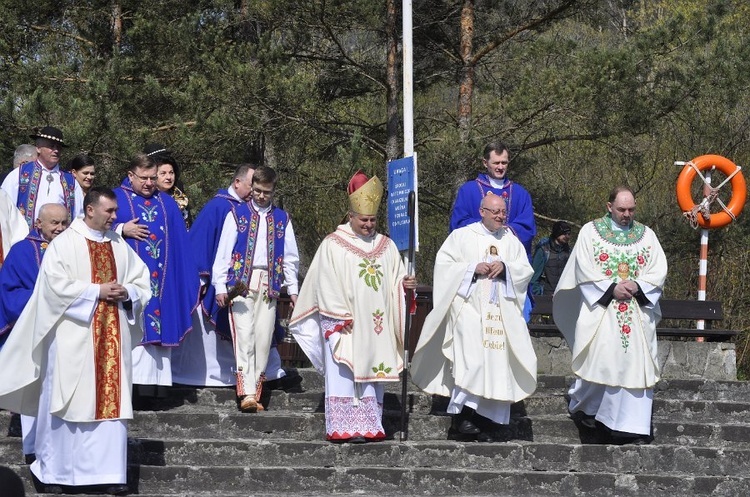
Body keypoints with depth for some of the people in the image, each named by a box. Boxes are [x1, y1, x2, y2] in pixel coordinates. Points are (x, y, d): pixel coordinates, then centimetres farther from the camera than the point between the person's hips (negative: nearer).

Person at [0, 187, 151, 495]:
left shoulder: (120, 246, 12)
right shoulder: (64, 244, -4)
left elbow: (143, 283, 13)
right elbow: (57, 285, -14)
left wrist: (126, 293, -8)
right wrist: (97, 291, -15)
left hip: (112, 337, 5)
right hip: (74, 337, -5)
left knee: (112, 401, 2)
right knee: (66, 402, -1)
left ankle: (108, 472, 5)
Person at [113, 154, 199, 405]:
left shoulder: (166, 203, 17)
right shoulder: (116, 198, 5)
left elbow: (180, 243, 16)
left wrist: (191, 277, 9)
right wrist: (122, 230, -15)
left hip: (161, 279, 4)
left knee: (157, 326, -1)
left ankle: (150, 386, -2)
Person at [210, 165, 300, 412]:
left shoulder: (282, 219, 14)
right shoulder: (237, 214, 7)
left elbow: (290, 257, 16)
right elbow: (223, 252, 3)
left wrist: (292, 289, 8)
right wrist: (220, 286, -4)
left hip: (268, 284, 3)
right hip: (241, 283, -3)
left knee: (263, 339, -1)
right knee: (244, 336, -13)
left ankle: (255, 394, 2)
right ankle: (247, 394, -21)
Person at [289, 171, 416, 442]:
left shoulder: (386, 246, 13)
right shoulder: (333, 245, 0)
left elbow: (396, 279, 12)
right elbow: (326, 284, -5)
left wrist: (406, 283, -11)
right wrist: (340, 317, -12)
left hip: (376, 326, 4)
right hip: (344, 325, -4)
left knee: (372, 375, 3)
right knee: (344, 375, -7)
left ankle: (368, 426, 5)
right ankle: (344, 428, -9)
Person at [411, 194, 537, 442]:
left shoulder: (511, 240, 16)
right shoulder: (462, 236, 5)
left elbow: (526, 270, 11)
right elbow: (443, 264, -1)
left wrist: (505, 267, -8)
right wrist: (473, 268, -11)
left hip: (501, 313, 4)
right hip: (469, 309, -4)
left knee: (497, 362, -2)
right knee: (471, 359, -18)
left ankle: (487, 421, 2)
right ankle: (462, 418, -16)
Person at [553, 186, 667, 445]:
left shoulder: (647, 235, 12)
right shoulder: (590, 231, 4)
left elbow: (658, 272, 5)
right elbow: (585, 272, -3)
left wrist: (637, 286, -12)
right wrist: (612, 289, -13)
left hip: (638, 314, 2)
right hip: (600, 310, -2)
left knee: (635, 364, -5)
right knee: (599, 361, -7)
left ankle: (631, 427, -4)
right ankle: (583, 405, 21)